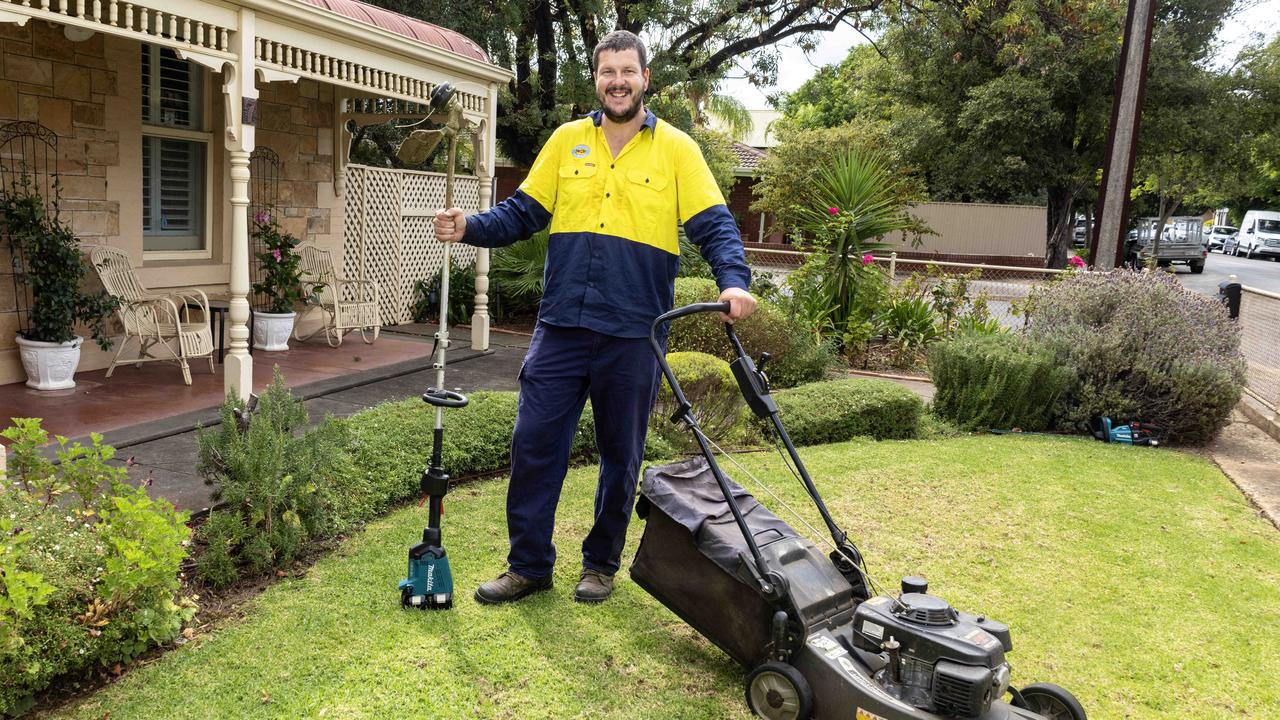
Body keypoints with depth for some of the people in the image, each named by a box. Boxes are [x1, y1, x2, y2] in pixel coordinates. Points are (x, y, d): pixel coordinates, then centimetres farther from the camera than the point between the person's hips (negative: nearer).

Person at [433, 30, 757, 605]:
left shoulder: (676, 149, 3)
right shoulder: (567, 141, 10)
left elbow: (715, 225, -3)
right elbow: (523, 212, 10)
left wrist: (733, 281, -21)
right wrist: (469, 229, -6)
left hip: (634, 335, -1)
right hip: (561, 325, 2)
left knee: (620, 454, 10)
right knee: (534, 443, 3)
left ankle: (601, 563, 29)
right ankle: (529, 564, 20)